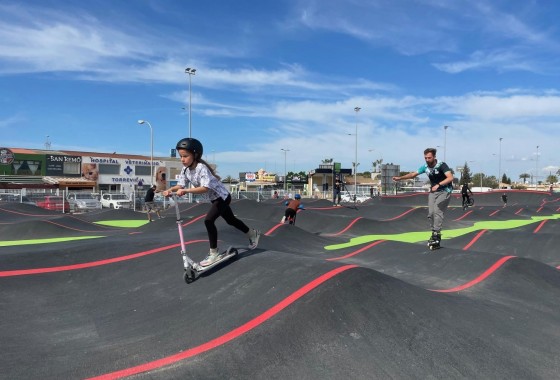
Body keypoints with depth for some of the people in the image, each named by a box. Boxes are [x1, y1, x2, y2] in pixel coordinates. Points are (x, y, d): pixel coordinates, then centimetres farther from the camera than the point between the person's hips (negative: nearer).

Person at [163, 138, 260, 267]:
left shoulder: (201, 168, -31)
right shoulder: (185, 169, -6)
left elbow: (205, 188, -42)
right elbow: (181, 185, -7)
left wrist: (185, 191, -48)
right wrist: (170, 189, -27)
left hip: (222, 197, -9)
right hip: (215, 199, 9)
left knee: (208, 220, -22)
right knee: (231, 220, 20)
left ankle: (214, 253, -9)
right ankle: (253, 234, 42)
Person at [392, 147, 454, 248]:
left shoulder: (441, 165, -19)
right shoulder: (425, 167, -2)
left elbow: (450, 177, -29)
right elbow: (413, 174, 2)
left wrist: (438, 185, -41)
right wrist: (400, 178, -8)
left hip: (444, 191, -6)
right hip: (433, 191, 6)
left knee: (437, 210, -21)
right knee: (431, 213, -3)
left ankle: (437, 234, -17)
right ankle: (434, 233, 11)